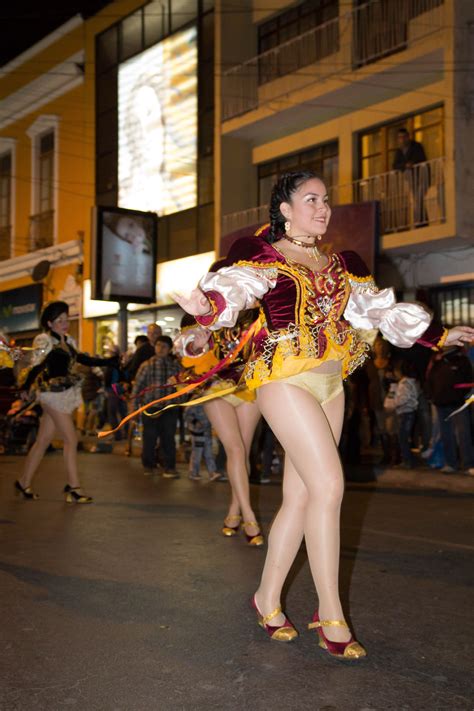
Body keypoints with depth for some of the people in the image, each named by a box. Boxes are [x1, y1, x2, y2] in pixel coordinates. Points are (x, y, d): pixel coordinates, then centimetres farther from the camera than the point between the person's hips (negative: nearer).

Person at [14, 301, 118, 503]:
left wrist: (111, 361, 19)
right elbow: (37, 367, -16)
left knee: (43, 441, 11)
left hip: (66, 394, 7)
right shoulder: (44, 341, -8)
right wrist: (25, 388, -26)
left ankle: (24, 483, 20)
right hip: (53, 394, -7)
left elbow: (84, 360, 19)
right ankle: (73, 488, -3)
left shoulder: (68, 341, 13)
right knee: (71, 439, -8)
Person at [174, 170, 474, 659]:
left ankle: (268, 598, 19)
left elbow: (379, 310, 24)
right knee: (328, 484, -15)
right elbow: (233, 287, -20)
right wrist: (207, 305, -44)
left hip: (329, 383, 7)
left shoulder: (340, 264, 18)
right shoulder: (262, 256, -1)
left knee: (300, 494, 5)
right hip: (284, 378, -6)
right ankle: (330, 615, -5)